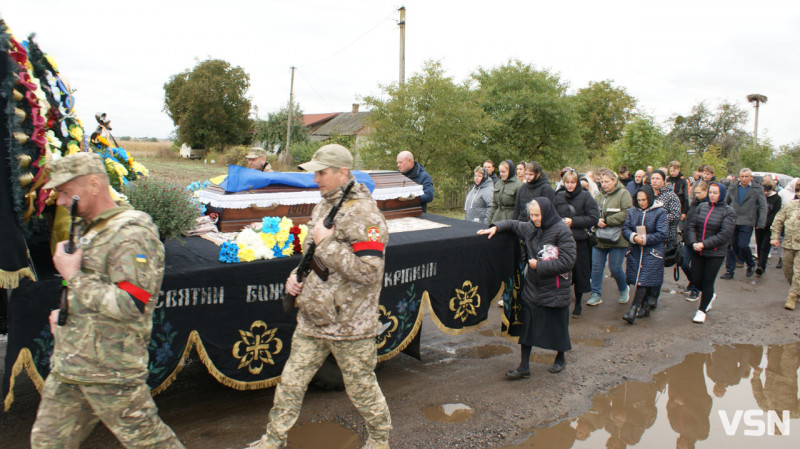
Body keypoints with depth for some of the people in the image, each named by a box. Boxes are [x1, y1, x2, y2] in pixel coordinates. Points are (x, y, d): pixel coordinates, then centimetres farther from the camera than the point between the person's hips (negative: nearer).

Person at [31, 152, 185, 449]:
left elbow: (131, 305, -26)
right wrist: (63, 311, 12)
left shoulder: (131, 235, -17)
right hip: (67, 366, 9)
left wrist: (73, 276, -19)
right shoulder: (85, 230, 14)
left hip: (110, 371, -9)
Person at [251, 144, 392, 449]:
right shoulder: (322, 207, 9)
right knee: (290, 382, 15)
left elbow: (369, 272, -26)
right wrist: (297, 276, 4)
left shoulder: (363, 214, -19)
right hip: (312, 318, 8)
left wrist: (327, 242, -23)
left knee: (361, 388, 11)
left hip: (349, 324, -7)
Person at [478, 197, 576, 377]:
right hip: (532, 287, 5)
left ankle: (560, 358, 37)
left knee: (557, 326, 12)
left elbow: (567, 261, -18)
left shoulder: (562, 231, -15)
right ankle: (524, 367, 14)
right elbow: (513, 224, 22)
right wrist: (496, 227, 4)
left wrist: (539, 265, -15)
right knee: (527, 326, 5)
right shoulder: (530, 228, 3)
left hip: (555, 290, -5)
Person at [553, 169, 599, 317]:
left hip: (580, 240, -2)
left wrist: (573, 221, -14)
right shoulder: (559, 196, 7)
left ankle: (578, 302, 22)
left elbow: (594, 218, -9)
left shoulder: (585, 196, -3)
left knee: (580, 272, 5)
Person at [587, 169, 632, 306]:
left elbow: (626, 213, -18)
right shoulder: (598, 196, 11)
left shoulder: (623, 194, -7)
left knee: (615, 268, 0)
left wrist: (607, 220, -17)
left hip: (617, 239, -5)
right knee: (596, 267, 5)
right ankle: (596, 295, 15)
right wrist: (597, 221, -9)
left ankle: (623, 289, 29)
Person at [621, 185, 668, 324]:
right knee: (639, 280, 10)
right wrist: (633, 237, -15)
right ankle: (644, 307, 24)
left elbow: (662, 234, -9)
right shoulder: (632, 211, 8)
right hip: (635, 251, 5)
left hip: (652, 253, -5)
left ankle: (633, 309, -14)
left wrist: (645, 239, -15)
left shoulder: (660, 212, -4)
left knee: (644, 281, -10)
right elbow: (625, 229, 4)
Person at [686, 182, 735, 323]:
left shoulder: (728, 211, -7)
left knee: (708, 282, 2)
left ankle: (702, 310, 19)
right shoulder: (701, 207, 6)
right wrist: (693, 242, -14)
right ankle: (710, 296, 41)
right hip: (697, 251, 4)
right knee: (696, 280, 9)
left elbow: (725, 234, -15)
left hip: (715, 253, -4)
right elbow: (691, 226, 3)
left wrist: (705, 244, -20)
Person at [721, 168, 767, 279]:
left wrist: (761, 223, -9)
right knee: (731, 246, 2)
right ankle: (729, 271, 8)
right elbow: (726, 203, 19)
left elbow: (763, 207, -1)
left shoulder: (757, 189, 1)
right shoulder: (733, 188, 10)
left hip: (747, 223, -3)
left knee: (743, 245, -9)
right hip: (732, 222, 3)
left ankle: (751, 265, 19)